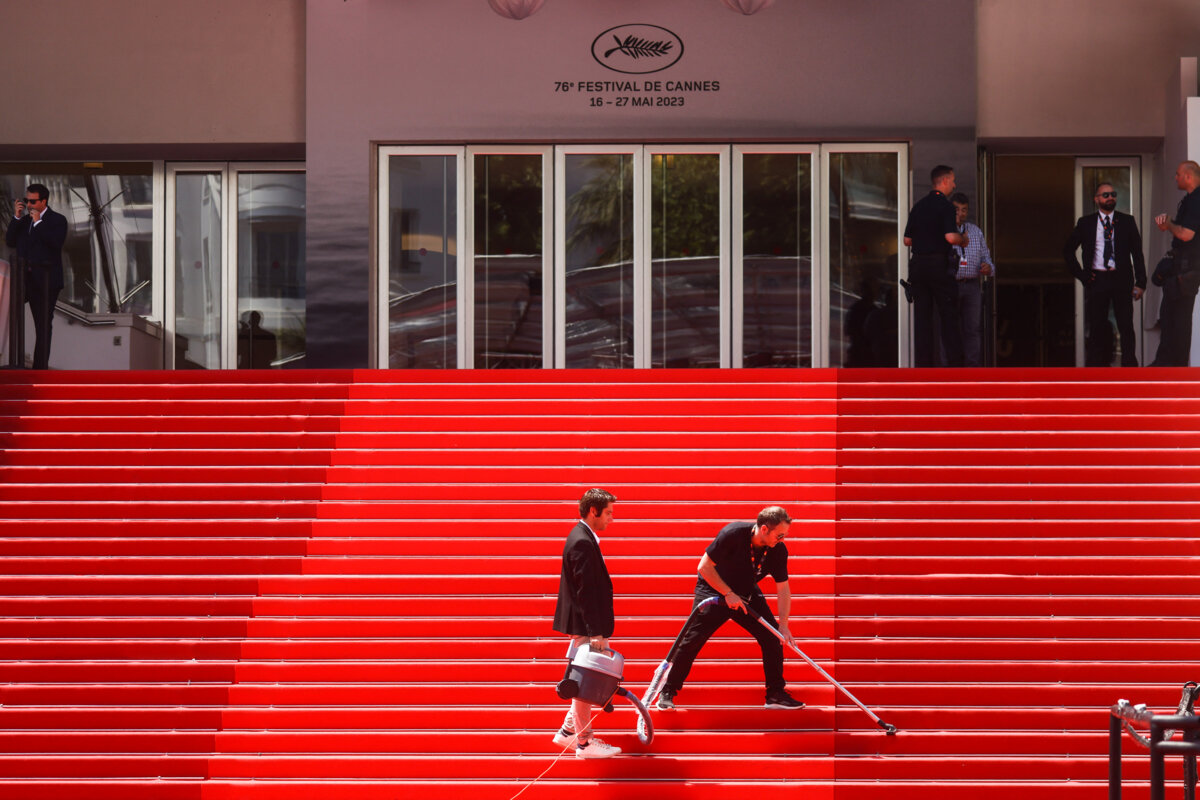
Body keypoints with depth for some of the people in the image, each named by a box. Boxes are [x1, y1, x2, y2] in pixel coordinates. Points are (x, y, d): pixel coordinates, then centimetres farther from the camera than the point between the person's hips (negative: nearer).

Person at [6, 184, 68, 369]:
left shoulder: (57, 220, -2)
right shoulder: (23, 220, 13)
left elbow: (56, 243, -18)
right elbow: (10, 241, 5)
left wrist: (38, 222, -15)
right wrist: (16, 217, -3)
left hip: (46, 280, -5)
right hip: (25, 278, 5)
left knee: (44, 324, 1)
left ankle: (40, 366, 5)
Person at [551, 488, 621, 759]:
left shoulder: (582, 538, 12)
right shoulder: (582, 543, -20)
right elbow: (586, 591, -23)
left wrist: (599, 630, 20)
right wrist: (597, 632, -23)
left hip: (586, 625, 10)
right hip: (585, 627, -10)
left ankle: (568, 731, 26)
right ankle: (584, 743, 5)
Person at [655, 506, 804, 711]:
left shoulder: (778, 550, -16)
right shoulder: (733, 534, -30)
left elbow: (783, 588, -10)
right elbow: (705, 567, -24)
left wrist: (783, 625, -18)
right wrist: (728, 594, -26)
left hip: (747, 594, 4)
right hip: (713, 589, -4)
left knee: (773, 637, -5)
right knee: (691, 640, -11)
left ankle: (776, 694, 6)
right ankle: (668, 693, 3)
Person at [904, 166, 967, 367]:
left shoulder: (918, 206, 12)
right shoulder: (944, 206, -9)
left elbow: (907, 240, 14)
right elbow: (951, 236, -20)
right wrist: (963, 241, 0)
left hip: (918, 265, 6)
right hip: (939, 265, -6)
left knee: (922, 316, 5)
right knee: (948, 315, 0)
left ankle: (924, 363, 3)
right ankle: (955, 362, -3)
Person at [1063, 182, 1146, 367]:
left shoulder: (1127, 222, 6)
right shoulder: (1085, 223, 7)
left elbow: (1137, 253, 6)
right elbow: (1068, 250, 13)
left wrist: (1140, 282, -2)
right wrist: (1081, 275, 3)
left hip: (1121, 280, 0)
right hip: (1096, 280, 0)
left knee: (1126, 326, -3)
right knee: (1096, 327, 3)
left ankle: (1129, 367, 0)